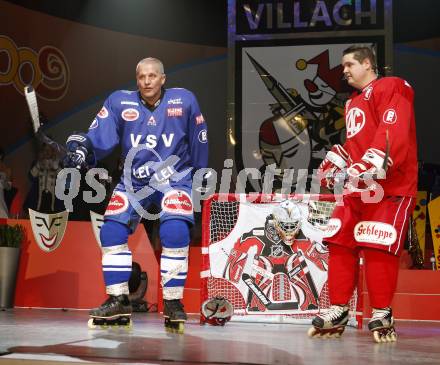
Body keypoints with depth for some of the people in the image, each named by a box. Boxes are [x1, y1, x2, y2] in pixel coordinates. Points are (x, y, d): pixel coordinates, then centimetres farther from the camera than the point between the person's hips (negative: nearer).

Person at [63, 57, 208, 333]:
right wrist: (82, 145, -28)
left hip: (175, 178, -2)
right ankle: (119, 301, 1)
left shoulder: (184, 101, -5)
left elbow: (199, 143, 3)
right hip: (134, 181, 2)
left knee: (175, 233, -23)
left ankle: (173, 303, -9)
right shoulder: (119, 102, -3)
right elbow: (100, 137, -8)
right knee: (112, 231, -11)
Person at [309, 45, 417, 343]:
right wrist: (336, 161, 15)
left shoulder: (391, 88, -4)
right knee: (340, 242, 4)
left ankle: (382, 314, -1)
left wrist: (374, 165, -28)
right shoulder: (353, 103, 26)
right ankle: (339, 311, 11)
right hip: (358, 186, 9)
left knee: (376, 246, -13)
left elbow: (394, 132, -18)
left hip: (390, 185, -9)